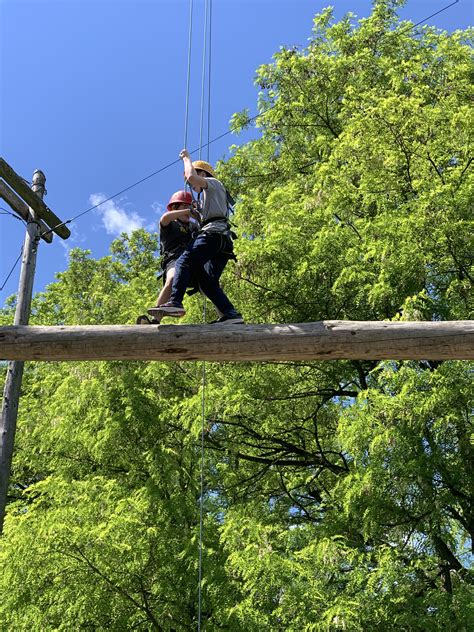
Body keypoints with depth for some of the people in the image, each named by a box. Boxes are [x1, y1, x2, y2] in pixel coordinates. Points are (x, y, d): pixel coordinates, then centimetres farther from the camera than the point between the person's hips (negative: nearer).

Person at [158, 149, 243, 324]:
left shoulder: (214, 183, 13)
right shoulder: (206, 196, 39)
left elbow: (191, 177, -5)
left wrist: (186, 158, 11)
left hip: (213, 233, -9)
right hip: (224, 240, 9)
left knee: (184, 262, -20)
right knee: (208, 282, -1)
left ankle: (175, 302, -36)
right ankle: (231, 314, -14)